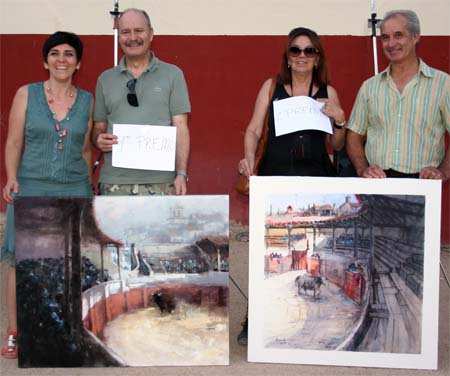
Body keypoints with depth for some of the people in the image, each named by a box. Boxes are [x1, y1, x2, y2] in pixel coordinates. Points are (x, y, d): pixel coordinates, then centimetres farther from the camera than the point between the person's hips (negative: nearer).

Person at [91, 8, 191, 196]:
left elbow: (180, 128, 1)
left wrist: (181, 174, -8)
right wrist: (99, 139, -6)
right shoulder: (105, 79, 13)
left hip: (161, 182, -2)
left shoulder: (173, 75, 6)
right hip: (114, 182, 2)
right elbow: (98, 127, 17)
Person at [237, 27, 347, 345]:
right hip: (275, 176, -1)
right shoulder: (272, 87, 10)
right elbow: (254, 130, 7)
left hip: (316, 179, 1)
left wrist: (339, 119, -3)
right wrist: (249, 157, -10)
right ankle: (255, 322, 8)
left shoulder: (328, 92, 12)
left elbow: (337, 146, 14)